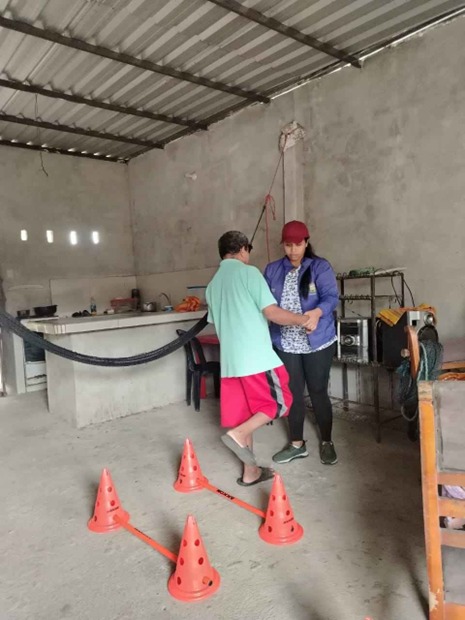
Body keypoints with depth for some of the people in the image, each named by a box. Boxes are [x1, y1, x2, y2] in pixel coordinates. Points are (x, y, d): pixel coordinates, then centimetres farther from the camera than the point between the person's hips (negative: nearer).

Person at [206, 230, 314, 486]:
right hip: (256, 356, -7)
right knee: (279, 402, 8)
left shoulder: (213, 284, 16)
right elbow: (272, 312, -11)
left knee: (246, 415, 13)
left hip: (230, 359, 7)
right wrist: (302, 319, 3)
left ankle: (250, 472, 20)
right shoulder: (249, 272, -5)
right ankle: (238, 434, -8)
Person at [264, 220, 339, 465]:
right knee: (292, 393, 12)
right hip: (285, 343, 3)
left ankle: (326, 442, 26)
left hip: (317, 342, -3)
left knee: (318, 392, 6)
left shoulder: (320, 267, -6)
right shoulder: (272, 270, 6)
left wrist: (317, 313, -37)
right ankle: (297, 444, 28)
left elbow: (331, 297, -17)